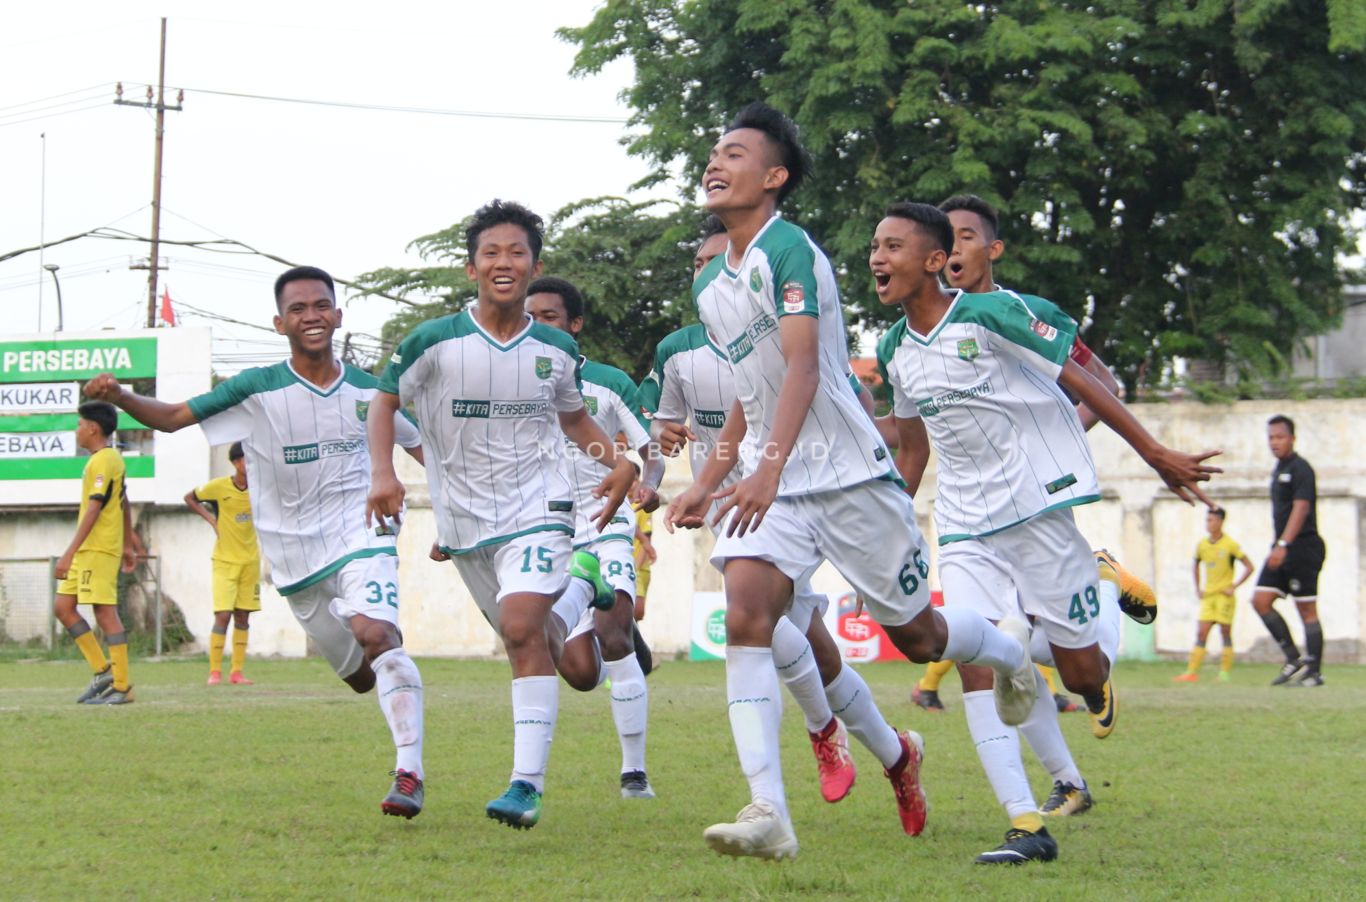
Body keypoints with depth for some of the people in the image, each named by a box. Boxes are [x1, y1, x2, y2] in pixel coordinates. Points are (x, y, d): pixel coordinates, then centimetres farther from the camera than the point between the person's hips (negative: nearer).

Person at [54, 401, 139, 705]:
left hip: (99, 550, -10)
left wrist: (69, 554, -22)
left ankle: (122, 688, -6)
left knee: (106, 613, -8)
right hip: (87, 552, 10)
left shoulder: (104, 461, -14)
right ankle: (102, 671, 10)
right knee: (62, 606, 9)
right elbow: (124, 505, 24)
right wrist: (128, 546, 28)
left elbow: (93, 510, -20)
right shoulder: (110, 459, 17)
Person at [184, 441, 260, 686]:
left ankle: (236, 672, 10)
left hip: (250, 560, 4)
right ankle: (214, 671, -4)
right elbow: (189, 498, 6)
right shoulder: (219, 487, -10)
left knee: (242, 616, 5)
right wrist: (210, 518, -4)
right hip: (225, 560, -4)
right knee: (223, 615, -11)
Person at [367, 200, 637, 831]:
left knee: (522, 627, -22)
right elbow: (385, 400, 6)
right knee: (528, 640, 11)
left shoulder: (557, 350, 0)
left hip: (538, 507, -2)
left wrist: (619, 461, 2)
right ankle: (580, 589, 46)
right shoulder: (434, 342, -7)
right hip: (464, 518, 2)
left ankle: (527, 782, -22)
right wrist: (382, 471, -9)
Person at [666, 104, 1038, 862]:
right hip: (769, 483, 6)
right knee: (744, 617, -18)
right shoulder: (709, 285, 12)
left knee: (915, 635, 7)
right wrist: (708, 482, 18)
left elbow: (803, 368, -26)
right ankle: (768, 814, -24)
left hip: (848, 473, -6)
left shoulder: (787, 248, -14)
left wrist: (770, 468, -38)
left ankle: (1009, 653, 43)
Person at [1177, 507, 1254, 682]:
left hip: (1224, 595, -5)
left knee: (1225, 632, -1)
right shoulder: (1201, 545, 6)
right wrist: (1197, 588, 15)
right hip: (1208, 595, 5)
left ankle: (1225, 673, 2)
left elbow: (1249, 567, -7)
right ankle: (1192, 671, -4)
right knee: (1201, 633, -1)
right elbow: (1196, 565, 24)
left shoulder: (1230, 544, -9)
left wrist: (1234, 587, -11)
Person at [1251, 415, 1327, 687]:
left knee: (1306, 609, -5)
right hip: (1283, 549, 9)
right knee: (1260, 600, 0)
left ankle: (1314, 672, 0)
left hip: (1303, 546, -9)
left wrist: (1283, 545, -30)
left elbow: (1300, 508, -21)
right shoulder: (1279, 470, 16)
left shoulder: (1300, 469, -11)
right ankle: (1293, 658, 5)